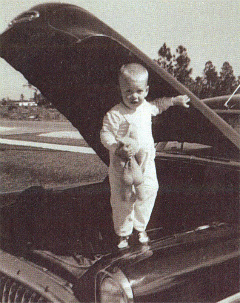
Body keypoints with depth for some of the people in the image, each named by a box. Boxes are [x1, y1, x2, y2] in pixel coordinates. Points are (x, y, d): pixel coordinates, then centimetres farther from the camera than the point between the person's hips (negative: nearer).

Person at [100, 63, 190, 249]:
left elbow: (157, 106, 26)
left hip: (146, 163, 5)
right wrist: (118, 149, -32)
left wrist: (175, 100, 28)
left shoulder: (146, 107, 3)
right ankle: (123, 233, 25)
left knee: (146, 196, 11)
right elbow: (105, 134, -17)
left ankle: (140, 227, 35)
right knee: (122, 201, 4)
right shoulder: (115, 114, -18)